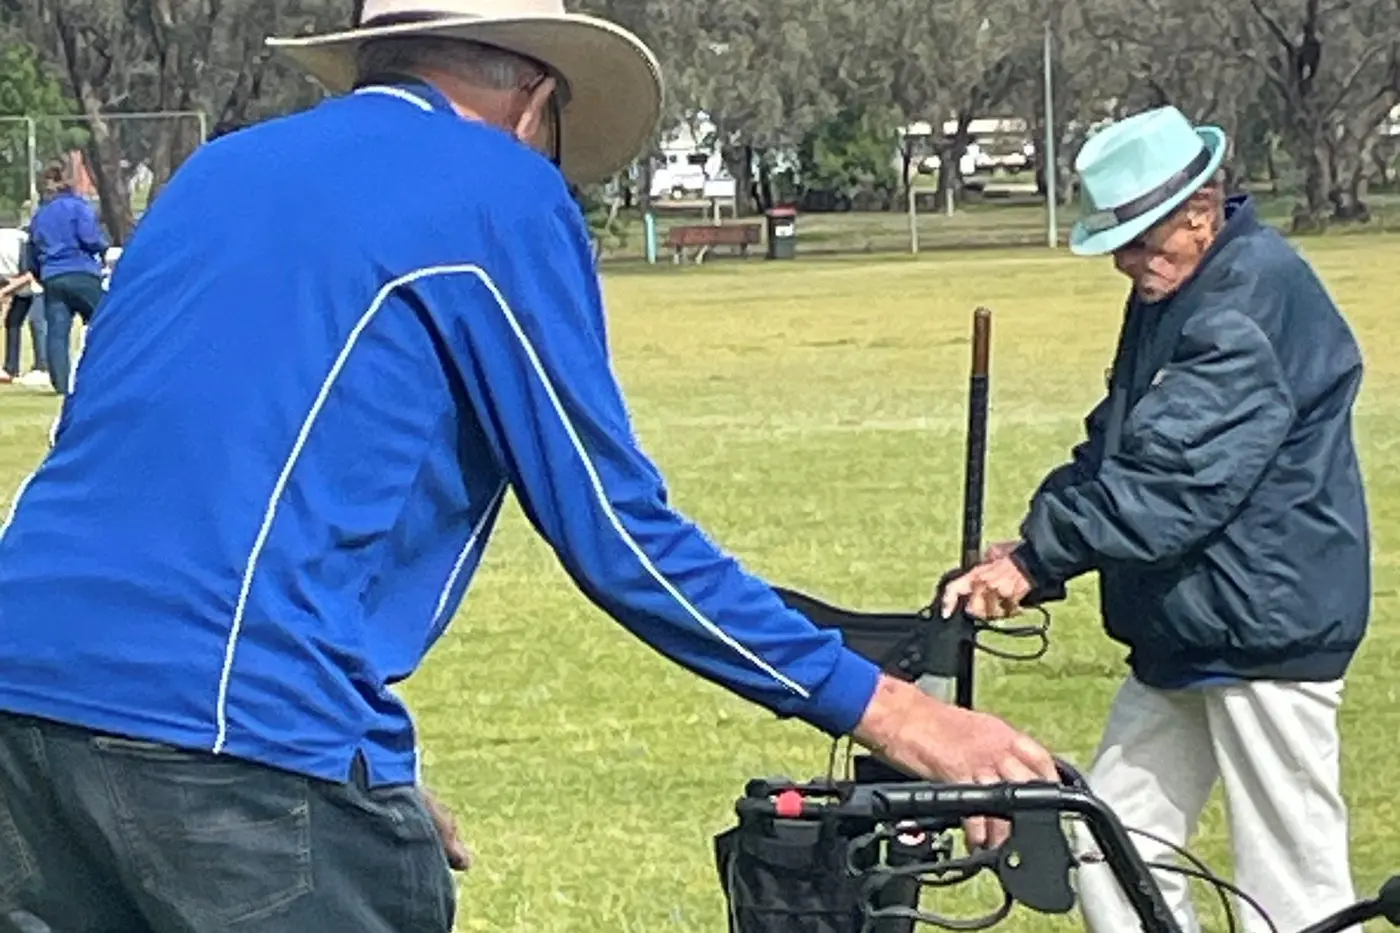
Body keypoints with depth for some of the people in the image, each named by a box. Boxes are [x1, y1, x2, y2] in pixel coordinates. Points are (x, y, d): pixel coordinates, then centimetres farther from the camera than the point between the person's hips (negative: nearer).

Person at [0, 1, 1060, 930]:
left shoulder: (219, 170, 22)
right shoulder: (500, 194, 2)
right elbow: (617, 531, -1)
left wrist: (365, 770, 32)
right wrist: (881, 707, 4)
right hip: (240, 728, -7)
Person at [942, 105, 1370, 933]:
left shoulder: (1258, 298, -18)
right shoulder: (1170, 293, 14)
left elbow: (1176, 476, -24)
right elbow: (1114, 447, 16)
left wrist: (1039, 559, -19)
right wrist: (1032, 545, 0)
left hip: (1265, 631, -10)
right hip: (1183, 637, 10)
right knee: (1111, 859, 11)